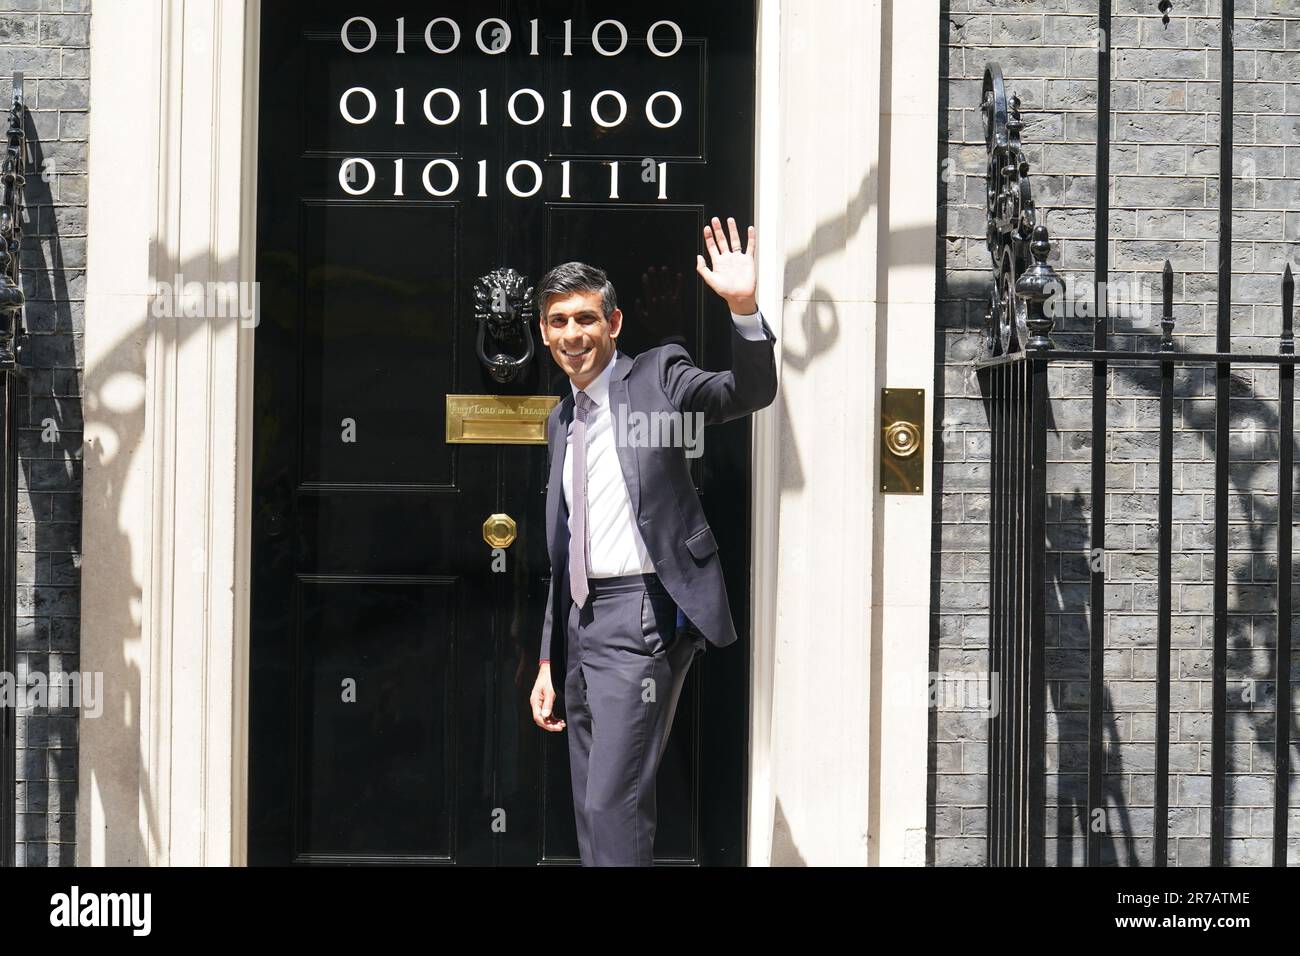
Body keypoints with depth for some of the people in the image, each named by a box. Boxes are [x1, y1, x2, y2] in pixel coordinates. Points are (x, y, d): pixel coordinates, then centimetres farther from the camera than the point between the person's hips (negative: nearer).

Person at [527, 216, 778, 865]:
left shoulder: (657, 377, -1)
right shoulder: (561, 420, 17)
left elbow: (751, 392, -19)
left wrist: (744, 308, -35)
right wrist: (549, 660, 19)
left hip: (640, 616, -8)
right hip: (582, 620, 8)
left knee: (613, 804, -13)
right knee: (593, 813, 12)